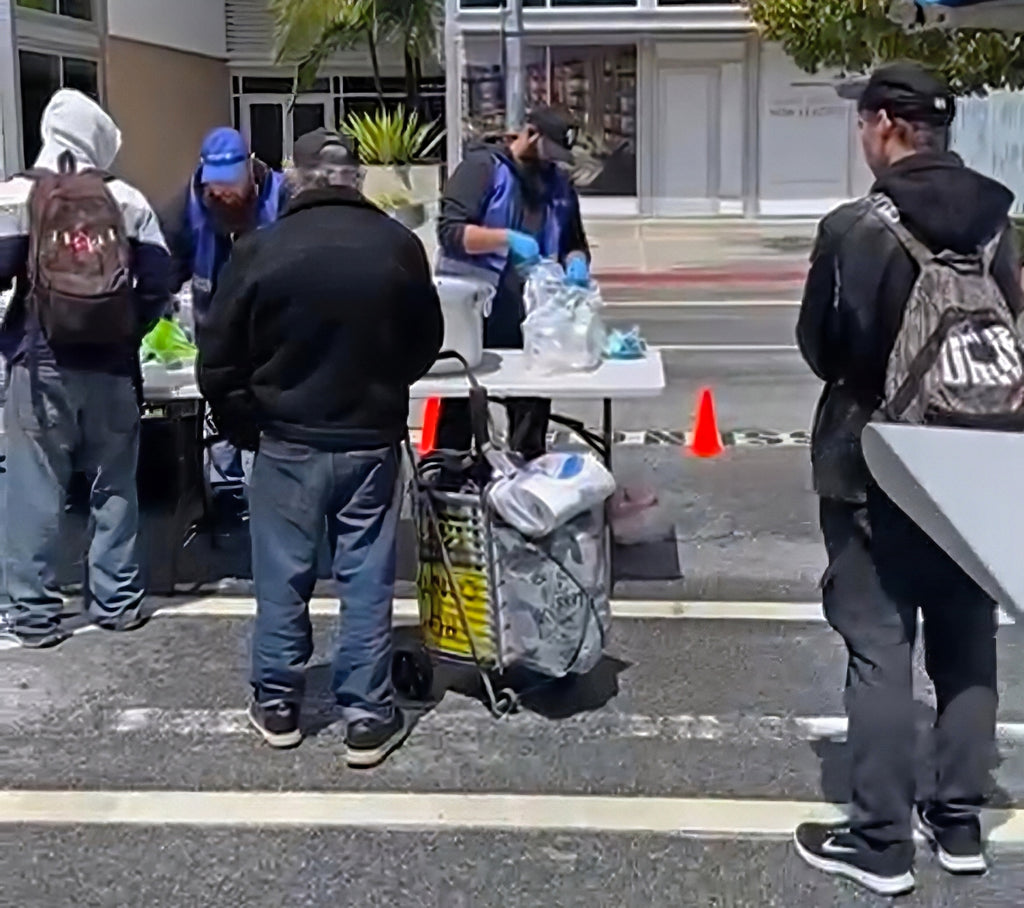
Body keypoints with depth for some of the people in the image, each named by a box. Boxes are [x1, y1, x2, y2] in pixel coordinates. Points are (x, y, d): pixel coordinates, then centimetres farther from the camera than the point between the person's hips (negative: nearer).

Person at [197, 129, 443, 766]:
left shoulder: (261, 249, -10)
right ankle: (369, 716, 12)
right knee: (366, 582, 7)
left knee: (283, 579, 11)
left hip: (288, 442, -1)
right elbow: (427, 342, 9)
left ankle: (277, 704, 23)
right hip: (372, 441, 1)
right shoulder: (398, 245, -5)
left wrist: (246, 426, 10)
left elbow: (220, 361, -5)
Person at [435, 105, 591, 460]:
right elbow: (450, 230, -16)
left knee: (532, 406, 10)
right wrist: (507, 239, -27)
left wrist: (576, 262, -2)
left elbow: (575, 242, 21)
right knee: (460, 407, 5)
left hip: (527, 320, 6)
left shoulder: (558, 184, 13)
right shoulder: (482, 166, -7)